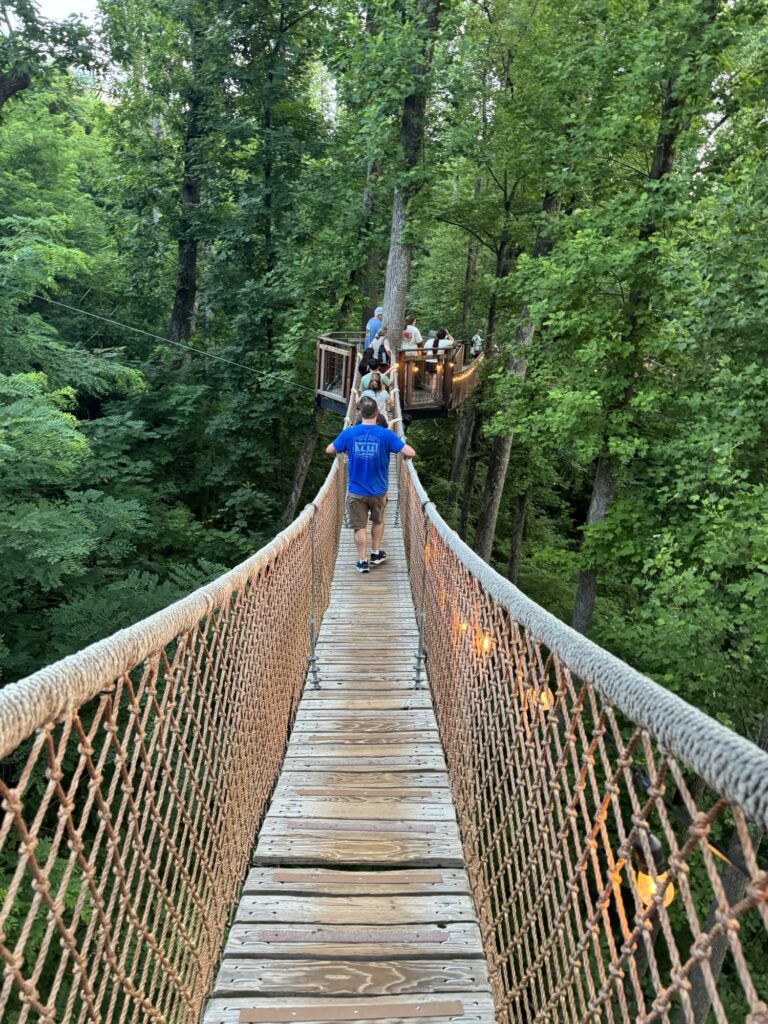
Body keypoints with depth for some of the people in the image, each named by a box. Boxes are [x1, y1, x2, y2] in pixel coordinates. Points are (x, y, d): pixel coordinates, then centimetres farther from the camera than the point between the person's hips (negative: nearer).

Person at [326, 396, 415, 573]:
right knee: (378, 521, 24)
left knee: (359, 527, 10)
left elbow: (329, 450, 4)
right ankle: (376, 553, 34)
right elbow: (410, 453, -16)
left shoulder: (349, 433, -9)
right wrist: (406, 456, 8)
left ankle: (362, 561, 15)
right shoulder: (386, 435, -13)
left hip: (355, 491, 0)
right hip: (378, 490, 0)